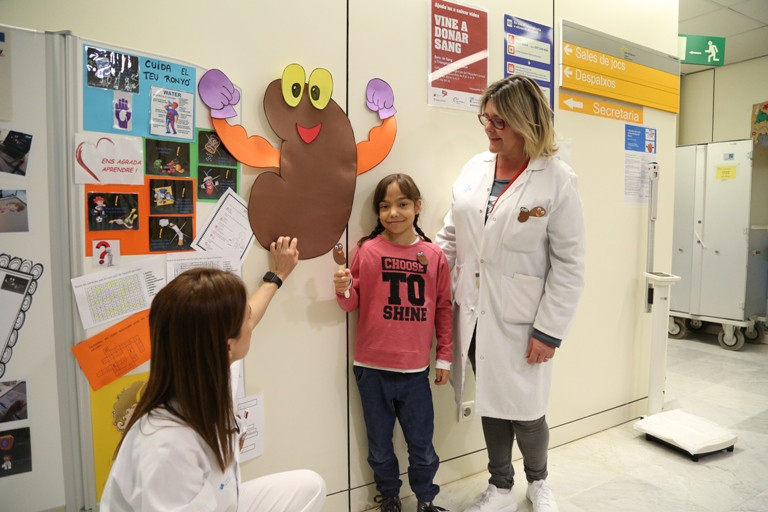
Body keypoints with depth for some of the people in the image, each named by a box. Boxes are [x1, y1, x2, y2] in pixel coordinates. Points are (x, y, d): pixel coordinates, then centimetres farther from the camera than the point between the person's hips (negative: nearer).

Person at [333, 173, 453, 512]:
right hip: (372, 369, -1)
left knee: (422, 444, 16)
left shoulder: (434, 255, -2)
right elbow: (354, 304, -1)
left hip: (415, 369, 1)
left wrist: (445, 357, 7)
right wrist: (344, 290, -22)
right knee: (379, 445, 17)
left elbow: (443, 309, 5)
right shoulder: (367, 250, -7)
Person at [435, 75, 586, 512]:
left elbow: (569, 264, -10)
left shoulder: (558, 180, -9)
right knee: (491, 405, 17)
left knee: (525, 410, 11)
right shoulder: (475, 168, 5)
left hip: (521, 320, -4)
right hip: (476, 313, 4)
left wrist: (549, 331, -12)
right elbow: (451, 237, 8)